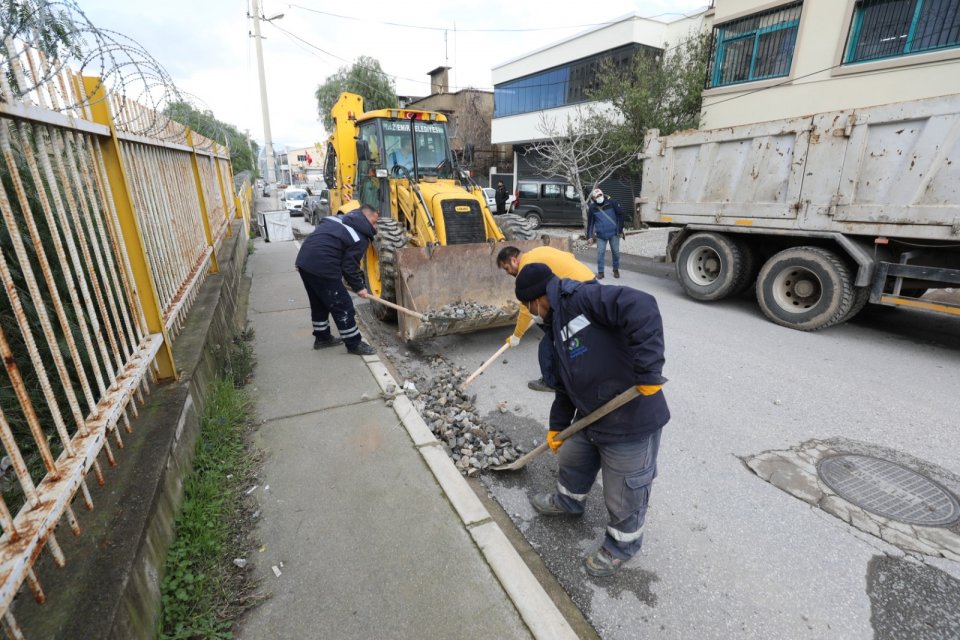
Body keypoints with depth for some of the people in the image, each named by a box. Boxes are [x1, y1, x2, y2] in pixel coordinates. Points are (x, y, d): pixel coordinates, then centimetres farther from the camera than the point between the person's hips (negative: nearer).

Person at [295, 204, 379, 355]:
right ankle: (354, 344, 12)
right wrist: (358, 287, 4)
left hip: (305, 260, 9)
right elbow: (349, 265, -8)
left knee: (319, 303, 24)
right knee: (342, 306, 2)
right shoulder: (361, 236, -4)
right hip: (321, 266, -9)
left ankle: (322, 337, 37)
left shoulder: (340, 220, 22)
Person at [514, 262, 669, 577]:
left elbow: (641, 307, -35)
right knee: (572, 461, 29)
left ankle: (621, 545, 40)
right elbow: (564, 386, 17)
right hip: (590, 419, 9)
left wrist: (648, 370, -36)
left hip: (632, 422, -9)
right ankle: (568, 501, 59)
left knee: (624, 496, 12)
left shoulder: (583, 298, -20)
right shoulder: (557, 326, 10)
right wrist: (557, 426, 20)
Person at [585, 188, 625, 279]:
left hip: (614, 233, 0)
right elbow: (590, 222, 3)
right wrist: (590, 236, 0)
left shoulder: (612, 203, -6)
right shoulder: (592, 208, -2)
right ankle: (600, 272, 8)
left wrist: (620, 230, -5)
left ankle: (616, 270, 26)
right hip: (600, 234, 0)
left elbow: (620, 215, -2)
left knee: (616, 252, 8)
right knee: (600, 253, -2)